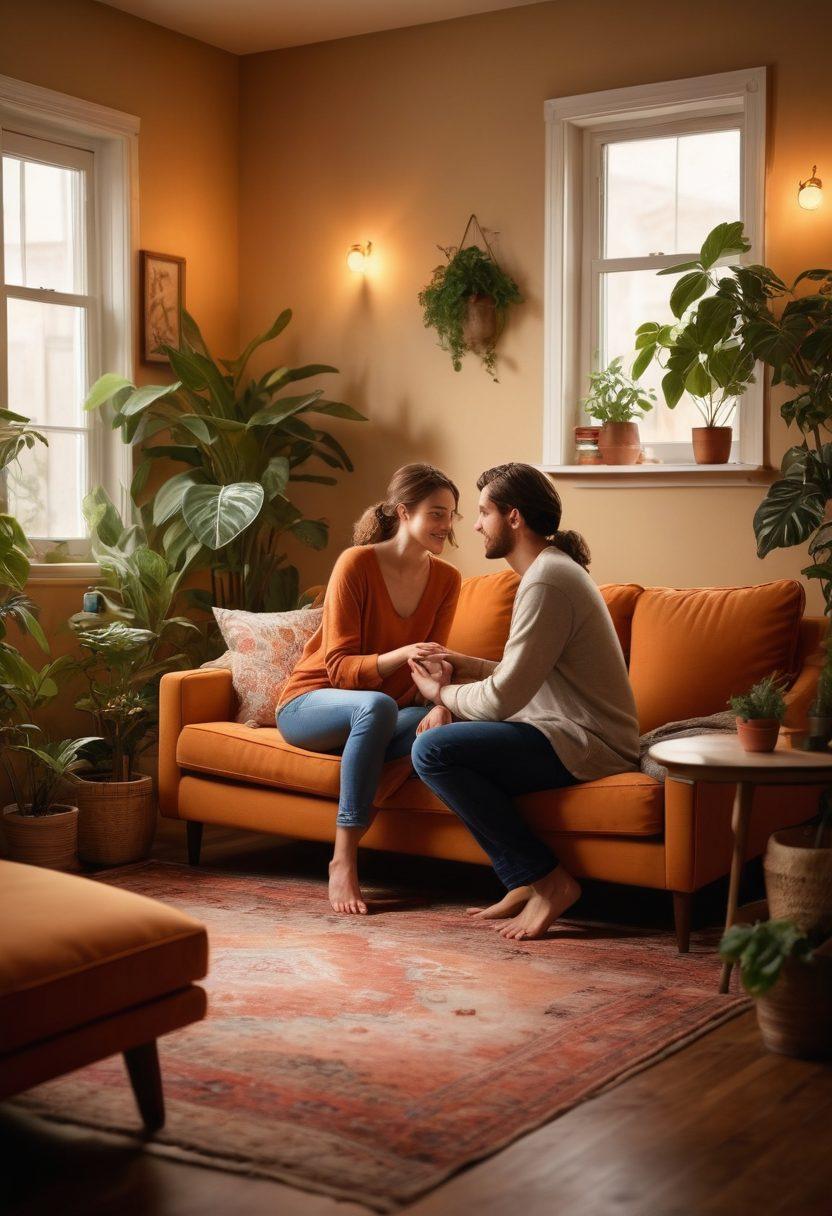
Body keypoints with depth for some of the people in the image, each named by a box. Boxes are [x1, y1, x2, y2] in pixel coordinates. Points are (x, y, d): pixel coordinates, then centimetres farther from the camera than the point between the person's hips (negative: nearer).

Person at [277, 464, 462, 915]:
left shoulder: (446, 579, -2)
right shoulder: (356, 564, -17)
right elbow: (339, 667, -19)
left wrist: (440, 705, -24)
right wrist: (400, 656, -38)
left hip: (381, 717, 5)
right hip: (310, 704, -4)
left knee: (447, 725, -28)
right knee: (377, 706, -39)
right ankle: (343, 858, -34)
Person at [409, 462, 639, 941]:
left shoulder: (546, 582, -18)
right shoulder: (553, 569, 16)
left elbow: (503, 699, -20)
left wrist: (441, 692, -2)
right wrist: (470, 666, 8)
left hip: (585, 746, -11)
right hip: (572, 734, 11)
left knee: (432, 751, -19)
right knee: (453, 739, 14)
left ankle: (547, 879, -12)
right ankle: (524, 883, 7)